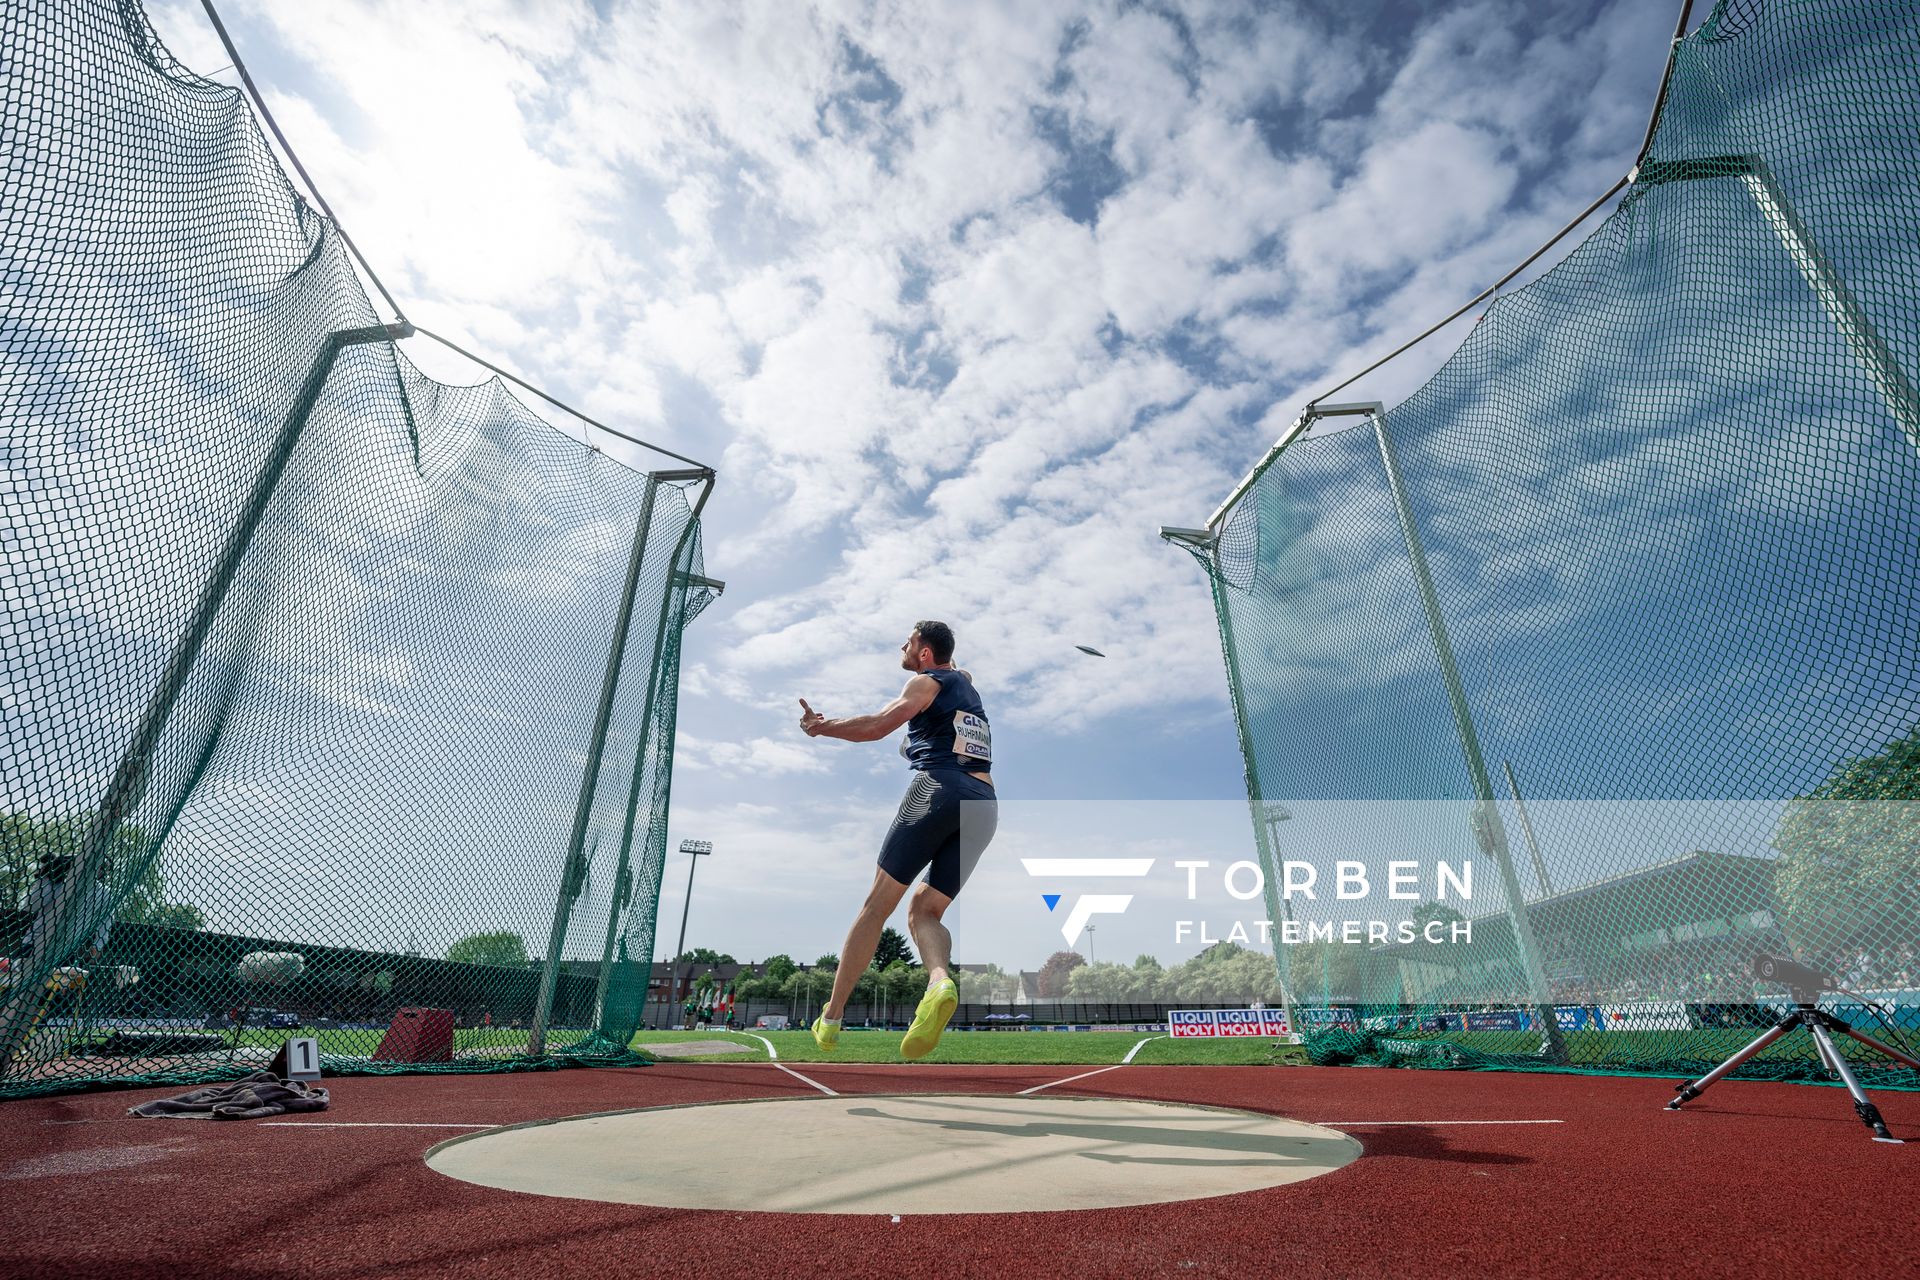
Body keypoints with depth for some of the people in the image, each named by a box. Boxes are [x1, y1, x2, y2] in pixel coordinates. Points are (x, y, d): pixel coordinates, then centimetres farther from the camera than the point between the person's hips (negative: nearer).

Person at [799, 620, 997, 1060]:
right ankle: (940, 980, -22)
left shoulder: (926, 682, 7)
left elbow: (875, 727, -3)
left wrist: (819, 726, 8)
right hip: (985, 804, 7)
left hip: (939, 788, -7)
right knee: (925, 910, 8)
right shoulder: (966, 685, 27)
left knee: (878, 904, 0)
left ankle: (832, 1016, 5)